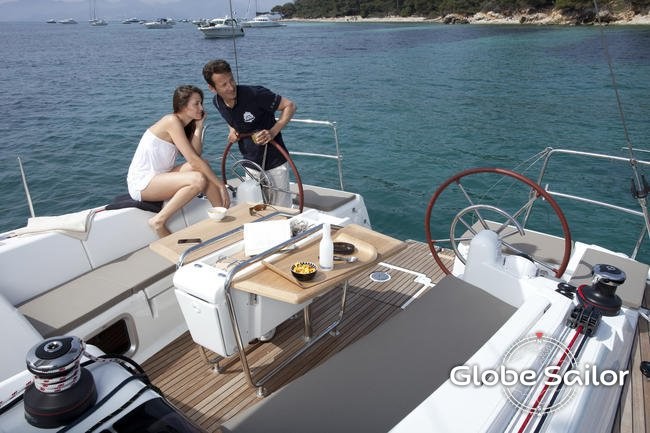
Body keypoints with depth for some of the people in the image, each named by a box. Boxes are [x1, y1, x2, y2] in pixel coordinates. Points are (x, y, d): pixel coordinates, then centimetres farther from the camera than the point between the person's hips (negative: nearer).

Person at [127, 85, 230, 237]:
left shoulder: (184, 124, 10)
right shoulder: (172, 121, -17)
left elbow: (196, 154, -6)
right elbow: (194, 160, -22)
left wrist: (199, 126, -6)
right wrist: (221, 185, -19)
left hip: (157, 176, 8)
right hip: (142, 183, -8)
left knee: (202, 169, -8)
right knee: (198, 179, -26)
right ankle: (159, 221, -16)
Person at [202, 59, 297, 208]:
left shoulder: (254, 94, -23)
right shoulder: (217, 101, -3)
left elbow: (289, 106, -16)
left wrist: (273, 132, -26)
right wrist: (232, 130, -2)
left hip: (275, 162, -5)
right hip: (251, 164, 5)